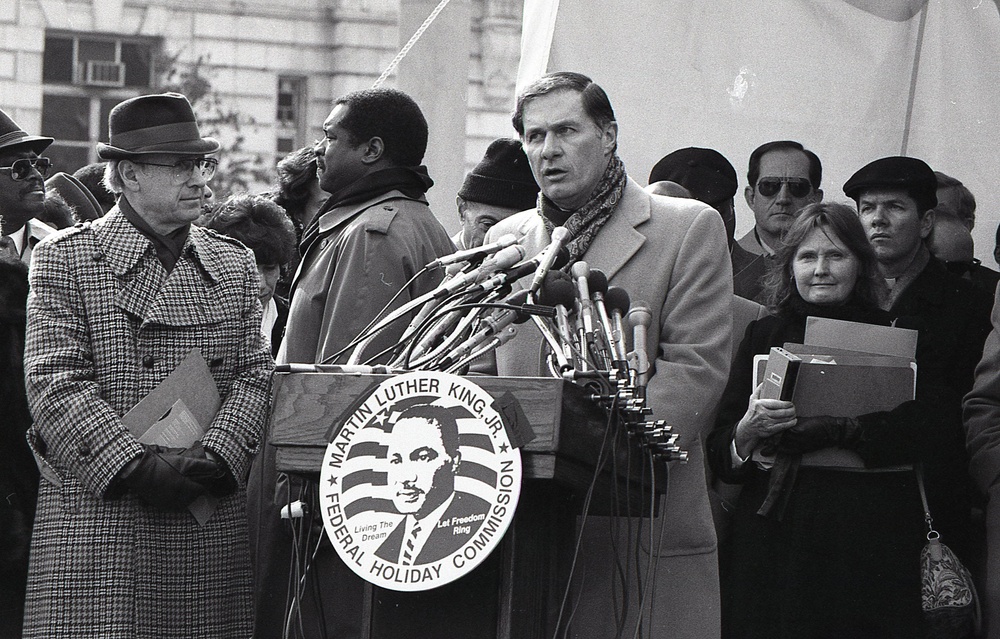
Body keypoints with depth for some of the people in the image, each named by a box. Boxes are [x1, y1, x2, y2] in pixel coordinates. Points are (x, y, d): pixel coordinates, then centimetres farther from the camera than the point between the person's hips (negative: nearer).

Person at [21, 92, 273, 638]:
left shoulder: (234, 263, 17)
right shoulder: (64, 257, 2)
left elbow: (254, 374, 9)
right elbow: (53, 383, -7)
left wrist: (216, 458, -9)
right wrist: (134, 467, -16)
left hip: (210, 526, 4)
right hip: (97, 524, -4)